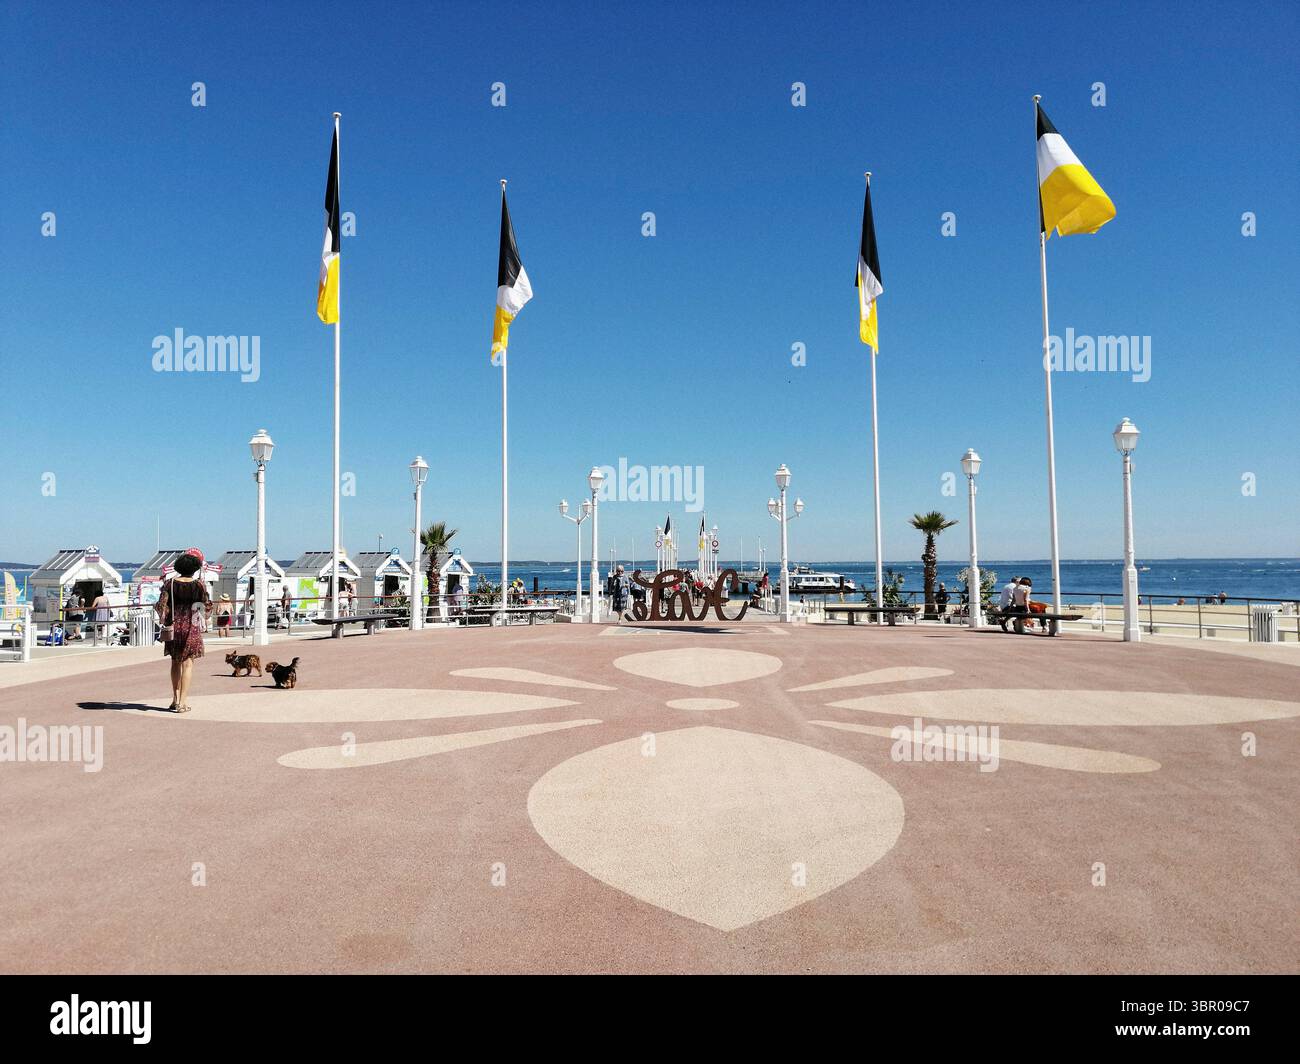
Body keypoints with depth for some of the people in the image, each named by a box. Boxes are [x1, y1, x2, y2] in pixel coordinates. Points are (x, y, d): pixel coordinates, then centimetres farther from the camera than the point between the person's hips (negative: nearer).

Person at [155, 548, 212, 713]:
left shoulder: (170, 583, -1)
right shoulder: (199, 584, -7)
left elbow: (162, 605, -2)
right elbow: (206, 606, -1)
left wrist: (166, 621, 14)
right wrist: (204, 621, 18)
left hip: (174, 625, 3)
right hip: (192, 627, -3)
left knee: (176, 663, 17)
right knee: (187, 663, 1)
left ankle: (176, 699, 22)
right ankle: (183, 702, -1)